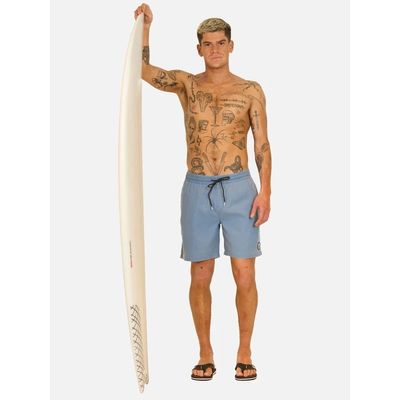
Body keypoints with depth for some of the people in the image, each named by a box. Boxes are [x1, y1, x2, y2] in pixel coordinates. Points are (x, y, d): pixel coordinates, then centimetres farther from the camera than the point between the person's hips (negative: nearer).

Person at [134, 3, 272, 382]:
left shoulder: (250, 90, 3)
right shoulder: (186, 83, 7)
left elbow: (262, 145, 1)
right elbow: (143, 70, -8)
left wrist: (265, 191, -8)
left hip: (239, 189, -1)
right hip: (197, 190, 1)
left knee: (245, 276, -2)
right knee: (200, 277, 5)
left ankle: (244, 354, 13)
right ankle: (206, 354, 18)